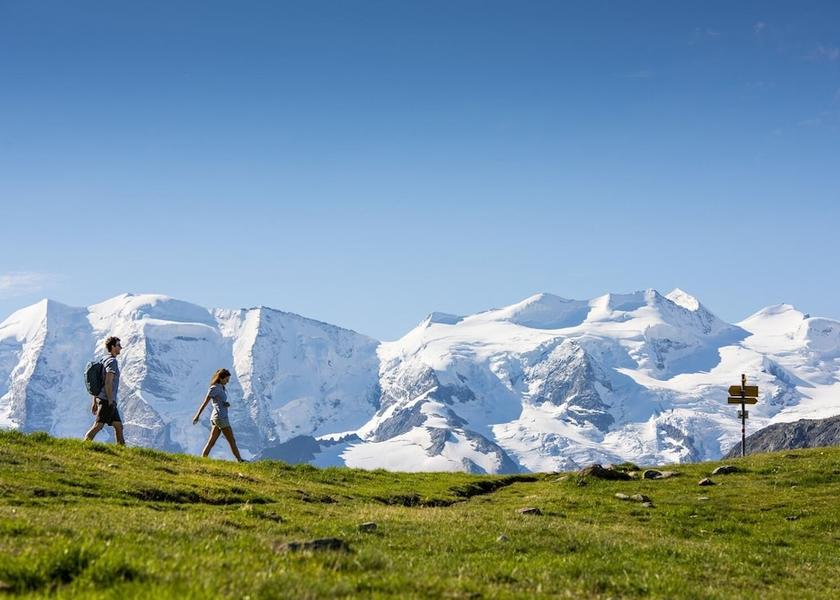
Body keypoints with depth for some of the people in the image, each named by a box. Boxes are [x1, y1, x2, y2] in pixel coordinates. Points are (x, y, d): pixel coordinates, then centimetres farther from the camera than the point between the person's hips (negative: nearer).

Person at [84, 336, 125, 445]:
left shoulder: (104, 361, 19)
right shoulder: (112, 361, -10)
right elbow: (108, 383, -19)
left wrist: (94, 402, 20)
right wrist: (110, 402, -19)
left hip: (102, 399, 10)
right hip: (107, 400, -10)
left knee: (119, 426, 10)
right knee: (98, 426, -12)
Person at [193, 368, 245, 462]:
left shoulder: (221, 388, 16)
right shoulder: (214, 388, -11)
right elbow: (205, 402, -12)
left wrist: (227, 404, -3)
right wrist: (197, 415, -12)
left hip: (217, 418, 9)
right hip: (220, 417, -9)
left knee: (211, 442, 5)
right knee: (232, 440, -2)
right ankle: (240, 460, 3)